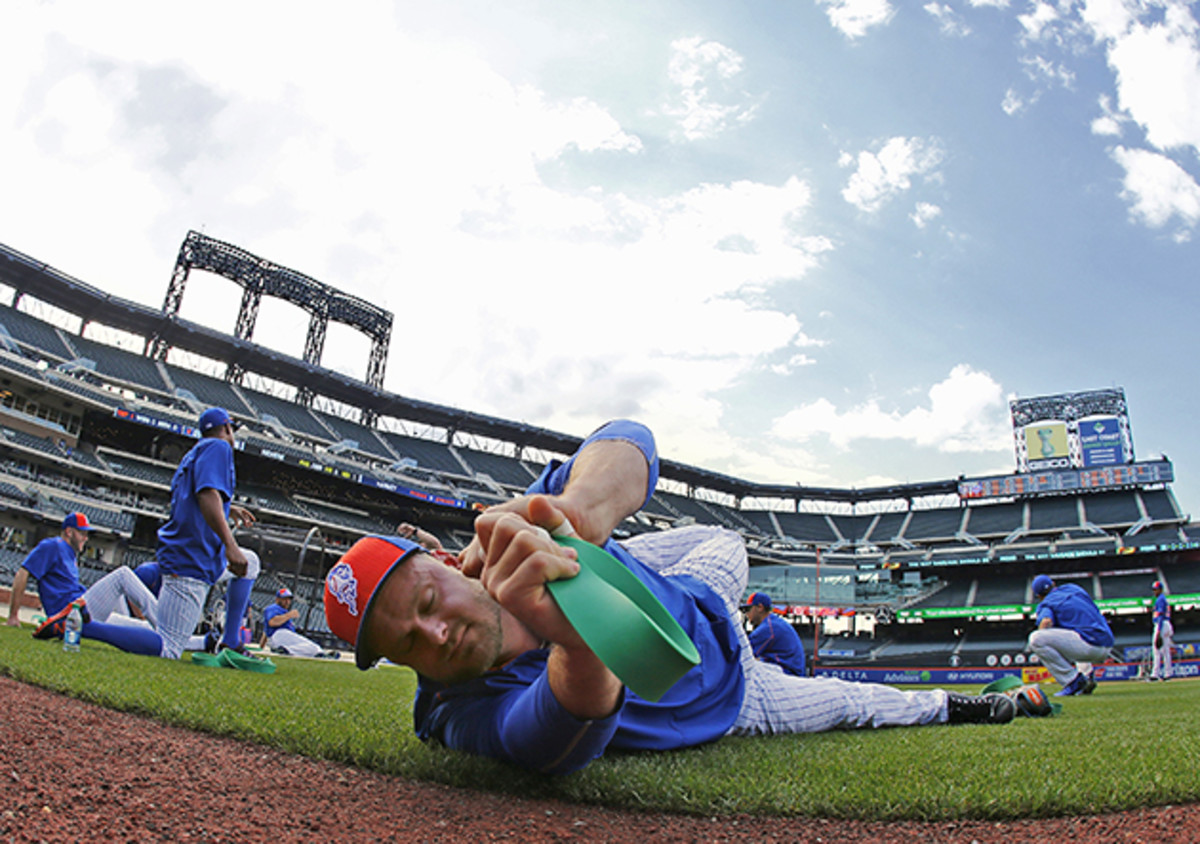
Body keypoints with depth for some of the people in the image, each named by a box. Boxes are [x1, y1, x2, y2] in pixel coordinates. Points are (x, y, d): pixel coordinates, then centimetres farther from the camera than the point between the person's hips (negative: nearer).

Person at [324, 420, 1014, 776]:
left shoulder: (526, 528, -31)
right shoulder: (470, 715, -38)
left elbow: (629, 441, -46)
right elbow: (567, 733, -60)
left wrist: (577, 506, -67)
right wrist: (574, 639, -81)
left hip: (693, 601, 3)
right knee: (842, 701, 18)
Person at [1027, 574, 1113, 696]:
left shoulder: (1045, 603, 3)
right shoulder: (1072, 588, 23)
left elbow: (1046, 621, -19)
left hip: (1090, 645, -8)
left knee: (1035, 638, -14)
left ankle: (1074, 681, -12)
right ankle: (1087, 676, 18)